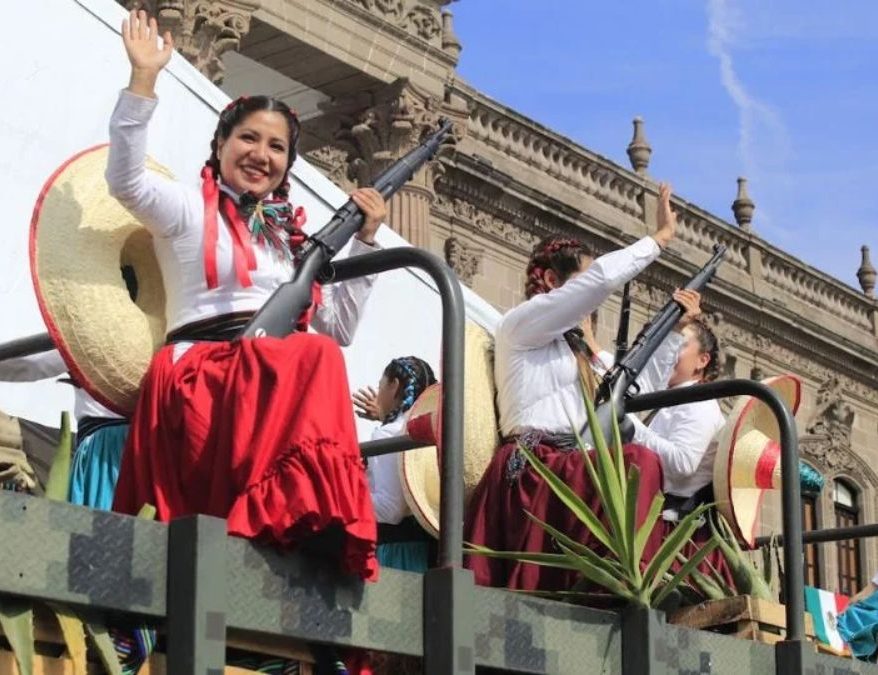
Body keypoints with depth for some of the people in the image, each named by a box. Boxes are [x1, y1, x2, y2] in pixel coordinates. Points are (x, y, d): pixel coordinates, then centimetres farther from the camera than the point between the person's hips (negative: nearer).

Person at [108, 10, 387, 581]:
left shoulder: (293, 235, 27)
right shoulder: (191, 209, 13)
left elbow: (339, 327, 23)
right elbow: (126, 179, -8)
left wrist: (365, 242, 18)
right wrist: (144, 79, -14)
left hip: (290, 382, 5)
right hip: (205, 375, -5)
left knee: (319, 360, -30)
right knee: (315, 359, -32)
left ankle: (317, 529, -32)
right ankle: (296, 512, -33)